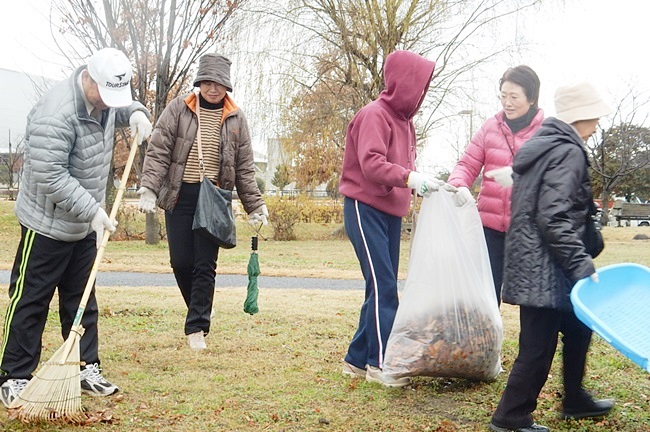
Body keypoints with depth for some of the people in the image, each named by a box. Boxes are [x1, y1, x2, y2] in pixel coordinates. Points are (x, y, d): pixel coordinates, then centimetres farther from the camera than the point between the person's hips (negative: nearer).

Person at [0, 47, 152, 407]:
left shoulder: (104, 97, 0)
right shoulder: (55, 114, -28)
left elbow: (120, 108, 25)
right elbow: (50, 178, -29)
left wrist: (136, 112, 2)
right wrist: (93, 209, -29)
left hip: (85, 224, 8)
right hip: (48, 225, -8)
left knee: (82, 299, 14)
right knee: (30, 301, 1)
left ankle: (87, 369, 23)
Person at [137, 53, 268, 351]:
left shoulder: (235, 118, 6)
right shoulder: (178, 109, 0)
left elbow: (244, 167, 10)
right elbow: (158, 151, -3)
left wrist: (255, 205, 8)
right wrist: (148, 189, -14)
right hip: (179, 195, 0)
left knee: (205, 265, -2)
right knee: (180, 261, 2)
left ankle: (197, 328, 5)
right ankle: (200, 311, 28)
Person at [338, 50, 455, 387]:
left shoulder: (404, 119, 16)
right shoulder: (374, 115, -12)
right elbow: (371, 164, -23)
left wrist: (423, 182, -1)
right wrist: (410, 178, -32)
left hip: (391, 212, 9)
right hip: (366, 208, -9)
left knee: (383, 287, 8)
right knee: (383, 286, -12)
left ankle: (358, 358, 15)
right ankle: (380, 361, -6)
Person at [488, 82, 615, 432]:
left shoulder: (541, 146, 15)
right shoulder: (567, 153, -15)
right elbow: (555, 219, -24)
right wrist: (582, 266, -25)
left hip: (529, 262, 10)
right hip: (544, 268, -10)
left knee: (577, 327, 23)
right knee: (538, 347, -1)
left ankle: (575, 401, 36)